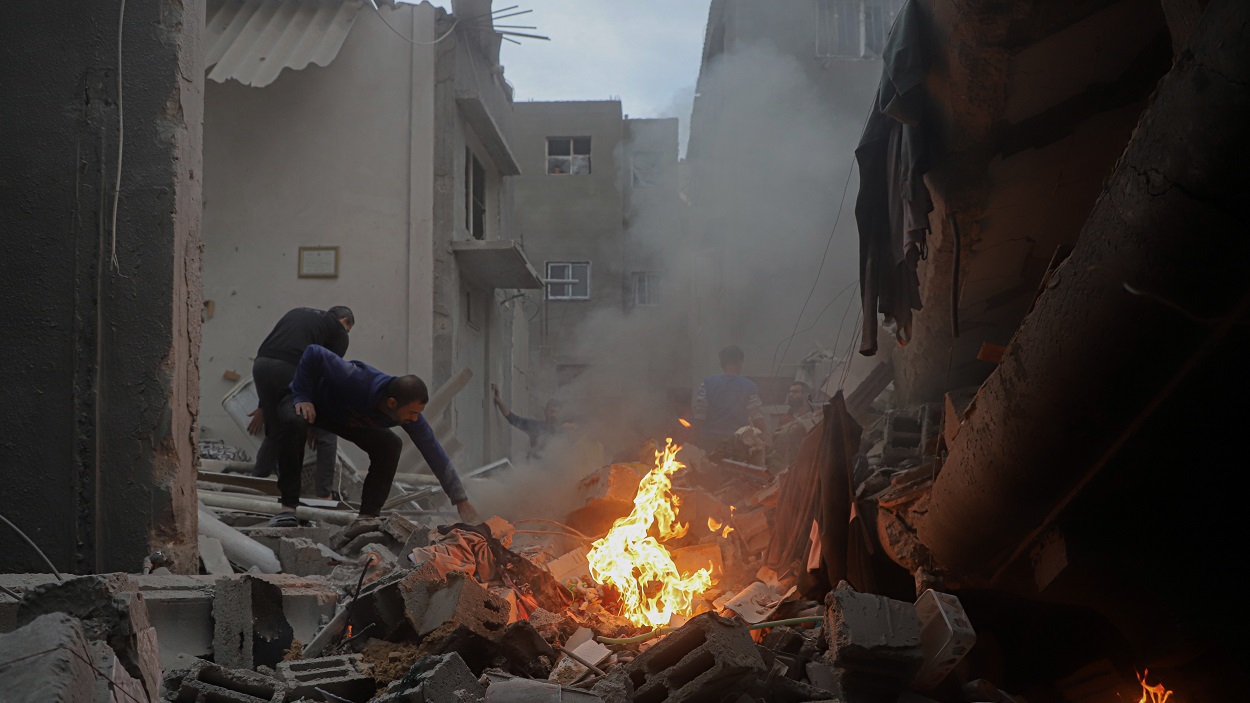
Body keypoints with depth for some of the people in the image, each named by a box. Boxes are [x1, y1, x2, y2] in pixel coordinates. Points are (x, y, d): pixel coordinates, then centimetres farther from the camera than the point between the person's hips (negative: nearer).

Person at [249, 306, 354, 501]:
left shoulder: (297, 314, 36)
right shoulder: (338, 332, 20)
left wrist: (264, 406, 33)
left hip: (261, 365, 6)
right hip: (292, 369, -6)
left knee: (274, 433, 27)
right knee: (326, 433, 13)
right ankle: (325, 495, 11)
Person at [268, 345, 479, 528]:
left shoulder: (410, 414, -25)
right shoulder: (355, 380, -44)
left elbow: (435, 454, -19)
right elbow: (313, 353, -37)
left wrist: (461, 500, -18)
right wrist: (302, 396, -33)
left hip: (348, 418, 5)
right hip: (309, 403, -5)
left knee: (390, 445, -17)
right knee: (293, 423, -41)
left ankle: (367, 516, -8)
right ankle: (288, 507, -31)